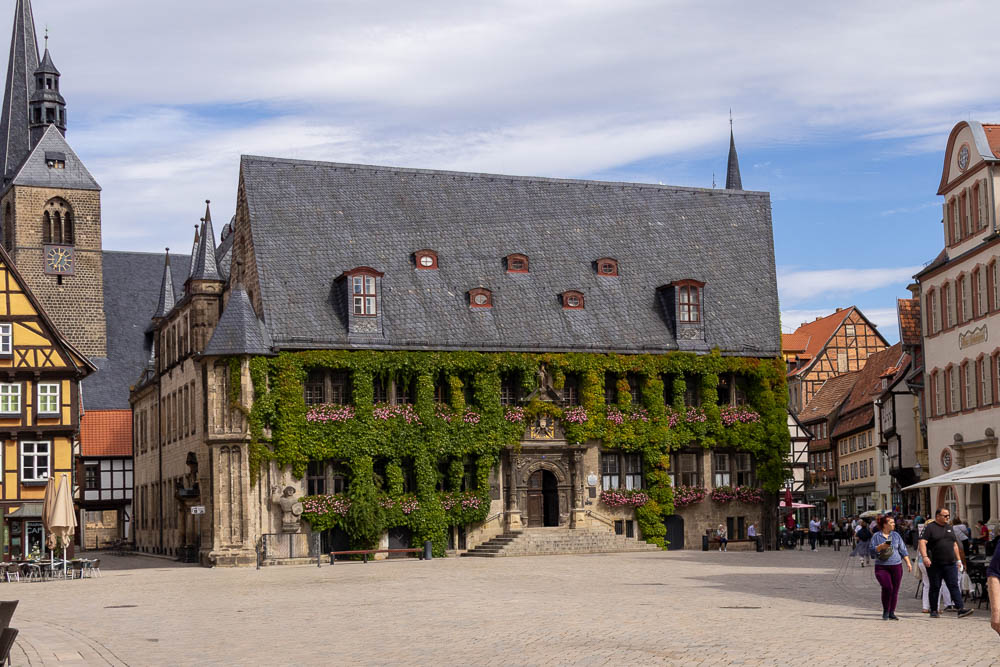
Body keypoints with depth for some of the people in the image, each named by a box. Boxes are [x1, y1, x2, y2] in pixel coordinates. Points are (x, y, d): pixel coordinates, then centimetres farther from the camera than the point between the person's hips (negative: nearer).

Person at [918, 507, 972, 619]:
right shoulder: (930, 528, -3)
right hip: (934, 564, -4)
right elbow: (922, 542, -13)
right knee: (935, 587, 3)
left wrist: (958, 559, 18)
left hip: (950, 564, 4)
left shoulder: (949, 528, 17)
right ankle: (934, 611, 11)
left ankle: (961, 608, -12)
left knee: (954, 585, -5)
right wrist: (925, 556, -26)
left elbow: (955, 545, 23)